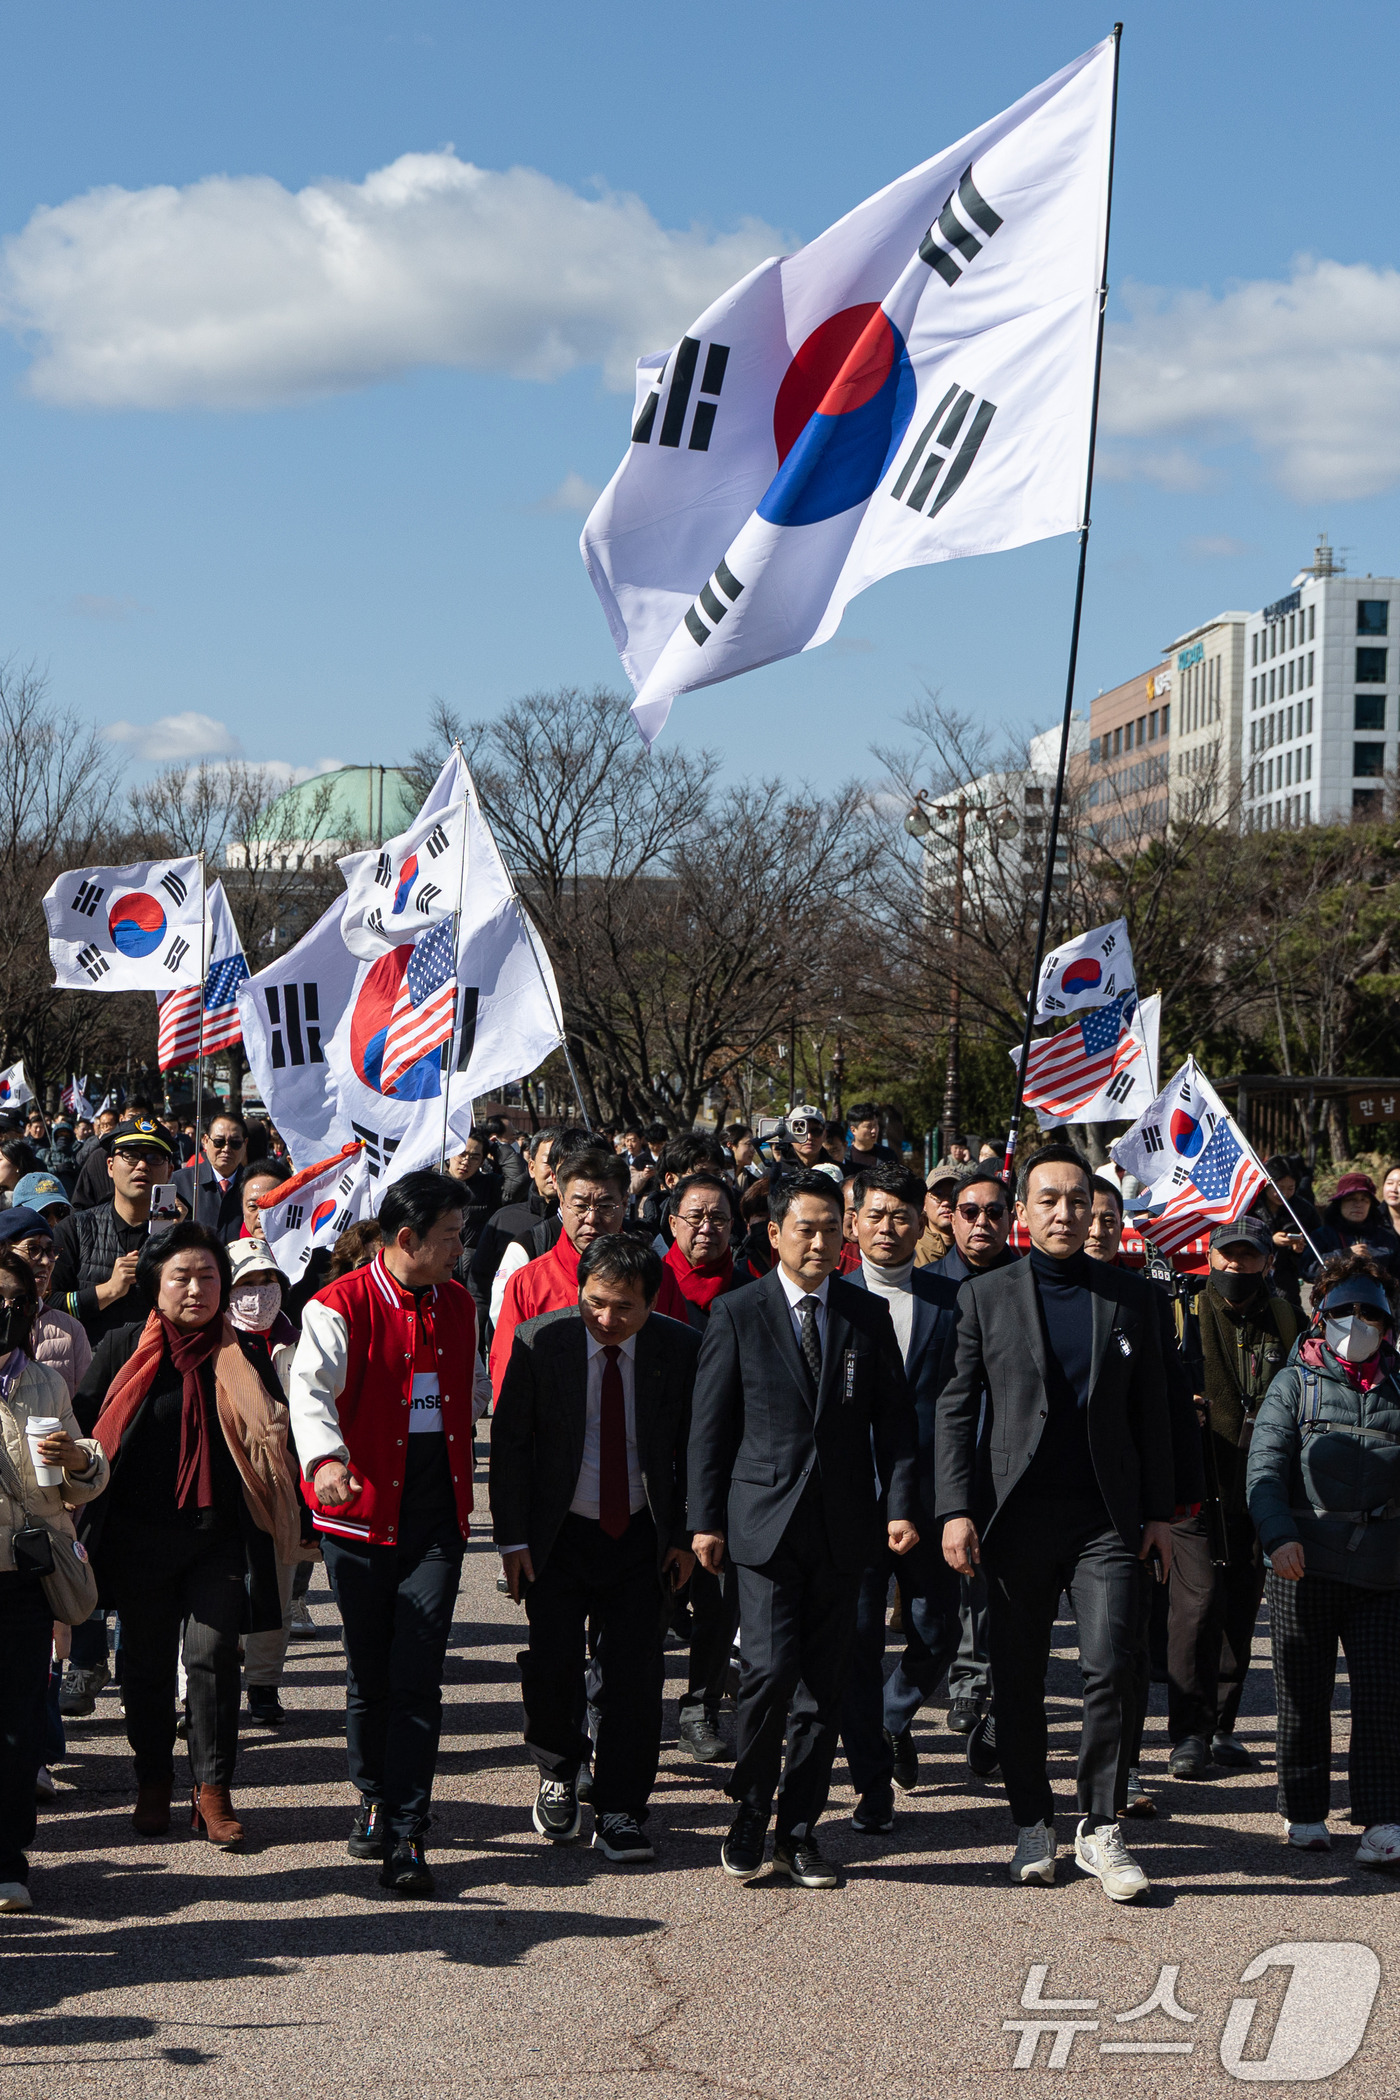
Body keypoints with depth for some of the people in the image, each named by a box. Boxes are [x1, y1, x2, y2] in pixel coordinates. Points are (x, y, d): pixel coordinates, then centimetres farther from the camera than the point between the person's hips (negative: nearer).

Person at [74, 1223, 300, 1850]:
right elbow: (82, 1426, 7)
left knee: (213, 1653, -8)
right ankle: (153, 1785, 26)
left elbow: (272, 1440, 9)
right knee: (147, 1659, 11)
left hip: (219, 1538, -1)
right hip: (138, 1535, 1)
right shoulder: (124, 1349, 1)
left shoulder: (242, 1354, 2)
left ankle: (213, 1791, -1)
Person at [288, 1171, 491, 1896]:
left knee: (417, 1678, -5)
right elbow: (310, 1388, -23)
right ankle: (375, 1796, 32)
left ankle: (406, 1837, -5)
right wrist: (324, 1459, -37)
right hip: (362, 1510, -3)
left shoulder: (459, 1305, 11)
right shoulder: (340, 1307, -8)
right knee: (369, 1672, 8)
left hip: (437, 1516, 3)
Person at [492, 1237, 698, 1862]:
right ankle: (558, 1772, 25)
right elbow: (509, 1443, -4)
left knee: (634, 1671, -2)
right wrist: (512, 1538, -6)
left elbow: (693, 1449, 4)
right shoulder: (539, 1342, -10)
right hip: (558, 1534, -1)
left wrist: (685, 1536, 1)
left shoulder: (680, 1349, -6)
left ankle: (620, 1811, 10)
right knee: (551, 1665, -4)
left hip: (641, 1536, 1)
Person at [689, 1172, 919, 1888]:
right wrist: (706, 1519, 0)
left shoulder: (869, 1314, 9)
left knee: (824, 1685, 4)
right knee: (770, 1669, -13)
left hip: (843, 1527, 3)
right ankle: (749, 1817, 5)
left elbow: (893, 1418, 10)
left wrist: (900, 1505, -1)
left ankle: (798, 1831, 14)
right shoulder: (736, 1315, 2)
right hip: (765, 1522, -3)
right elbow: (710, 1425, 3)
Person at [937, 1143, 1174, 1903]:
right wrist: (956, 1509, -6)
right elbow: (956, 1409, 3)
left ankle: (1100, 1828, 2)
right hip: (1017, 1517, 0)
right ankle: (1033, 1825, 20)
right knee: (1017, 1680, 5)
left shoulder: (1129, 1296, 9)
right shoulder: (984, 1296, 5)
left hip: (1106, 1517, 0)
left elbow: (1151, 1411, 12)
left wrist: (1159, 1511, 7)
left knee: (1109, 1667, -9)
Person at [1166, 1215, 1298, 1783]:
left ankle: (1222, 1727, 18)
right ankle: (1188, 1733, -5)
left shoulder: (1286, 1321, 9)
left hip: (1259, 1493, 4)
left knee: (1241, 1609, 8)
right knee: (1199, 1603, -12)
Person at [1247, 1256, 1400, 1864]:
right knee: (1303, 1696, 6)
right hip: (1304, 1563, -1)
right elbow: (1264, 1467, -3)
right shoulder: (1295, 1384, 7)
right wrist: (1279, 1534, -18)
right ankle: (1304, 1813, 19)